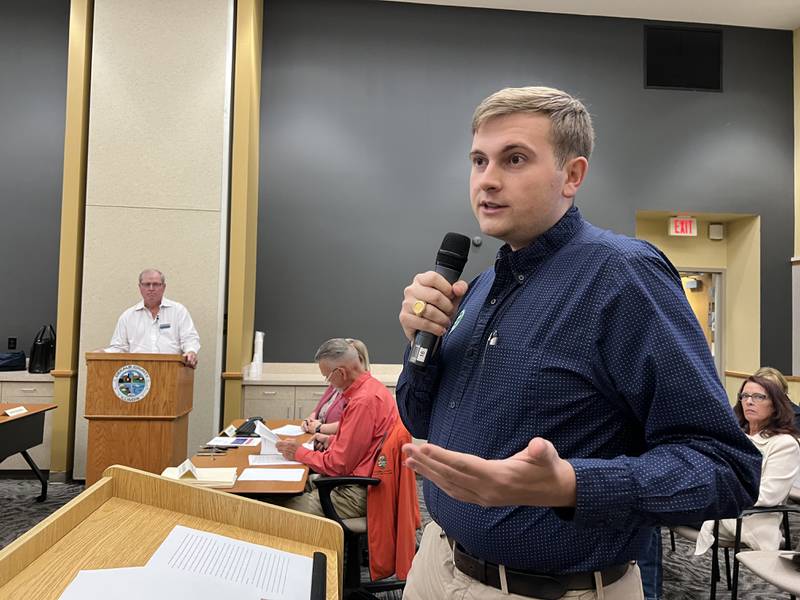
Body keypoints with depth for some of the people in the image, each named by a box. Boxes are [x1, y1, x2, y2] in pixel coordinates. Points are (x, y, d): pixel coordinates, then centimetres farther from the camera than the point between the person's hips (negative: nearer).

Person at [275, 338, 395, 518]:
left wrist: (299, 453, -5)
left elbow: (339, 464, -18)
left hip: (359, 494, -10)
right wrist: (330, 440, 14)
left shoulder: (364, 401, -23)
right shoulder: (370, 386, 9)